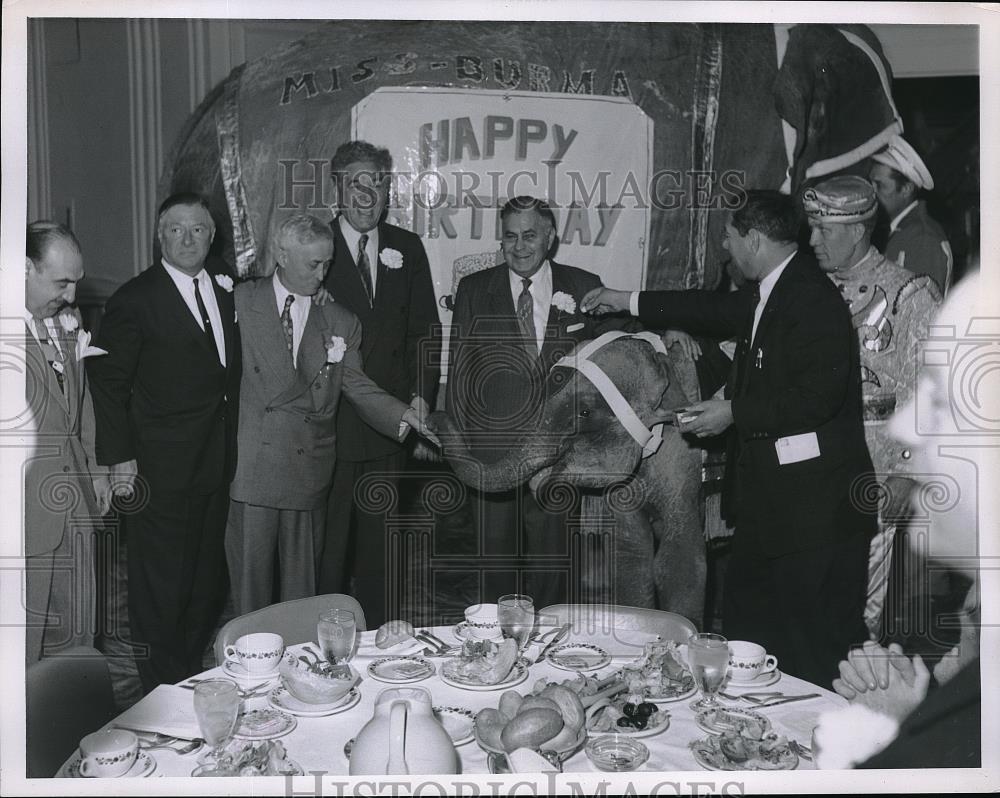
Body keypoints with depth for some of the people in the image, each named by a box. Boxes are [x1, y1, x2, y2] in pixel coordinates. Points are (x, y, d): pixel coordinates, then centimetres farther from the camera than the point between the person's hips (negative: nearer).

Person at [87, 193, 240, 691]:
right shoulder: (134, 299, -8)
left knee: (206, 582, 15)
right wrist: (119, 458, -12)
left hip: (216, 467, 6)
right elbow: (108, 382, -8)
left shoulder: (227, 293, 10)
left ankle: (195, 678, 30)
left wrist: (230, 453, 8)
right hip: (159, 472, -6)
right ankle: (162, 693, 18)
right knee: (160, 582, 3)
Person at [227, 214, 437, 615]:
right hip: (252, 471, -1)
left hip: (308, 469, 1)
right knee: (250, 577, 6)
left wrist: (407, 415, -14)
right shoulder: (241, 301, 3)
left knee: (301, 580, 9)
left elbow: (356, 386, 2)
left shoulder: (341, 322, 7)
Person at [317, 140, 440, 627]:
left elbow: (423, 329, 11)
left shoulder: (407, 248, 9)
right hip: (330, 418, -4)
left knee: (378, 537, 14)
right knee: (329, 537, 3)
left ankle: (375, 636, 26)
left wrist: (422, 394, 1)